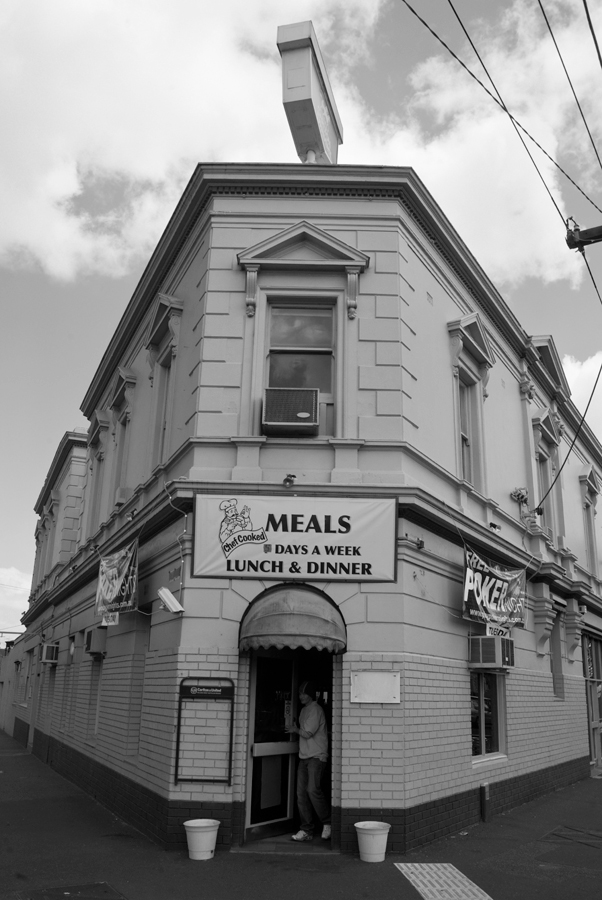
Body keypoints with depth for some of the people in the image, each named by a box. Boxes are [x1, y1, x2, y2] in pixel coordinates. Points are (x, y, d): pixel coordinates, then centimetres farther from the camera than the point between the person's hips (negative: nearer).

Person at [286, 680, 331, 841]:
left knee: (313, 790, -15)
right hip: (304, 756, 8)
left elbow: (307, 733, -13)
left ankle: (328, 823, 2)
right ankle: (306, 830, 9)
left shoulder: (315, 709, -11)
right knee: (301, 793, 3)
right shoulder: (304, 710, 17)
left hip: (317, 757, -8)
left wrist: (295, 730, 2)